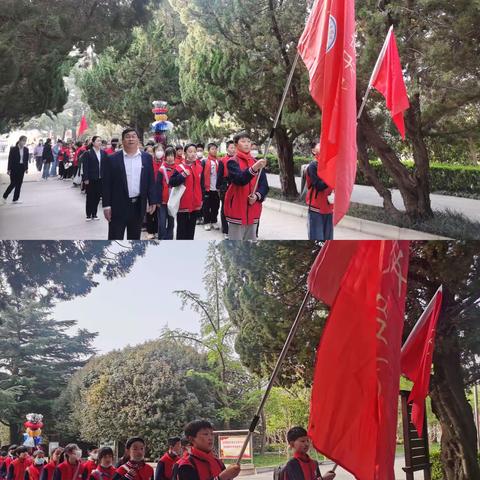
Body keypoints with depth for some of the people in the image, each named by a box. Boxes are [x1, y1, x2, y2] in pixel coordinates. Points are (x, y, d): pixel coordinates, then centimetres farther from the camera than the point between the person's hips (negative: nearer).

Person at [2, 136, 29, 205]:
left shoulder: (26, 149, 5)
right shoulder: (13, 149, -8)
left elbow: (26, 160, 10)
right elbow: (10, 159, -8)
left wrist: (26, 168, 6)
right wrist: (9, 169, -10)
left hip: (22, 168, 5)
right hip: (14, 168, -5)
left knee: (19, 184, 4)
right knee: (13, 183, -6)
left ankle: (15, 199, 10)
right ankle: (4, 197, 11)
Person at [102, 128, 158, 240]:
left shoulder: (147, 158, 5)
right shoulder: (113, 159, -4)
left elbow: (151, 181, 7)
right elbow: (106, 184, -3)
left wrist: (153, 201, 0)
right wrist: (106, 205, -8)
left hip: (139, 205, 3)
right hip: (118, 206, -3)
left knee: (134, 239, 15)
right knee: (115, 239, -1)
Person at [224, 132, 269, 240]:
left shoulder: (257, 163, 11)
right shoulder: (232, 162, -5)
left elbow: (264, 185, 6)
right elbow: (240, 179, -24)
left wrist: (257, 196, -14)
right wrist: (254, 168, -40)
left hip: (253, 209, 5)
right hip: (237, 208, -5)